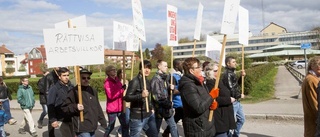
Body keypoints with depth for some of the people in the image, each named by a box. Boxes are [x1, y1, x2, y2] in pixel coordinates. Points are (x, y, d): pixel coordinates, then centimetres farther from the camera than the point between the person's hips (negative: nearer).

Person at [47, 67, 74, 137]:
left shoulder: (71, 87, 7)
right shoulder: (54, 89, -7)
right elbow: (50, 105, -10)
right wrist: (52, 120, -15)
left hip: (72, 119, 5)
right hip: (61, 120, -5)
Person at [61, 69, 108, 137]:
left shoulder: (93, 91, 11)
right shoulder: (74, 92, -9)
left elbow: (98, 108, 17)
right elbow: (64, 107, -6)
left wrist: (103, 122, 17)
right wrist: (75, 107, -22)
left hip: (92, 127, 7)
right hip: (82, 128, -6)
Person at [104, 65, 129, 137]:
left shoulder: (117, 80, 10)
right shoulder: (107, 83, -13)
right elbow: (111, 96, -25)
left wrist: (123, 88, 3)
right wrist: (122, 89, -24)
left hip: (120, 108, 7)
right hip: (112, 109, -7)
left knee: (125, 125, 7)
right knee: (111, 126, 7)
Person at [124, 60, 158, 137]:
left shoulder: (147, 81, 12)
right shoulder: (135, 81, -14)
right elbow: (127, 97, -20)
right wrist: (141, 95, -31)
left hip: (149, 115, 8)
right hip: (138, 117, -8)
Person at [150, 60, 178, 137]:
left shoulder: (165, 77, 9)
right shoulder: (156, 79, -16)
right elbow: (157, 96, -21)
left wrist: (170, 88, -2)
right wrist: (168, 104, -14)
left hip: (167, 108, 8)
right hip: (159, 108, -8)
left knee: (173, 126, 13)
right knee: (156, 129, 8)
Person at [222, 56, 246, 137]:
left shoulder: (231, 73, 14)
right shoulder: (228, 74, -17)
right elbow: (230, 89, -25)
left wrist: (242, 76, 9)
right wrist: (239, 95, -11)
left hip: (236, 101, 11)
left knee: (241, 119, 20)